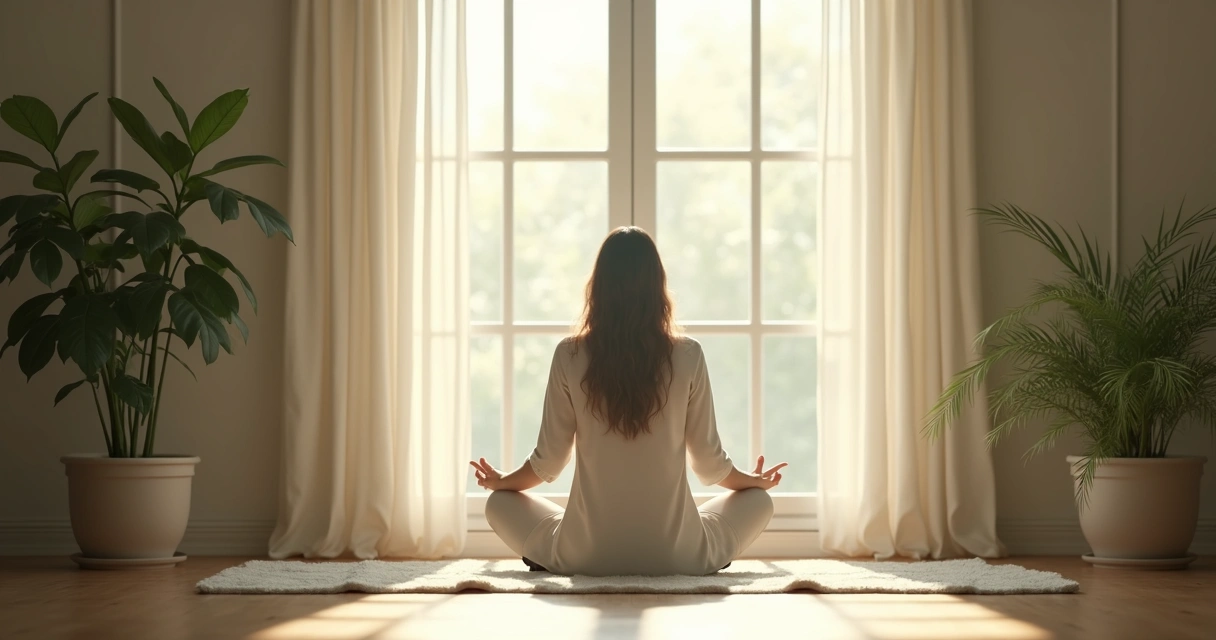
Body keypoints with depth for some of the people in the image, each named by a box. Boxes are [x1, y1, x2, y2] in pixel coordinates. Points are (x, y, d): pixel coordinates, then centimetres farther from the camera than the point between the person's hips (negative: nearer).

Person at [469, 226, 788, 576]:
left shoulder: (570, 356, -6)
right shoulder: (687, 356, -6)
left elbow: (547, 462, 1)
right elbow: (710, 463, 2)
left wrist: (498, 481, 23)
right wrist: (757, 480, 24)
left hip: (586, 555, 0)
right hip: (677, 557, 0)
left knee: (499, 504, 25)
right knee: (758, 501, 26)